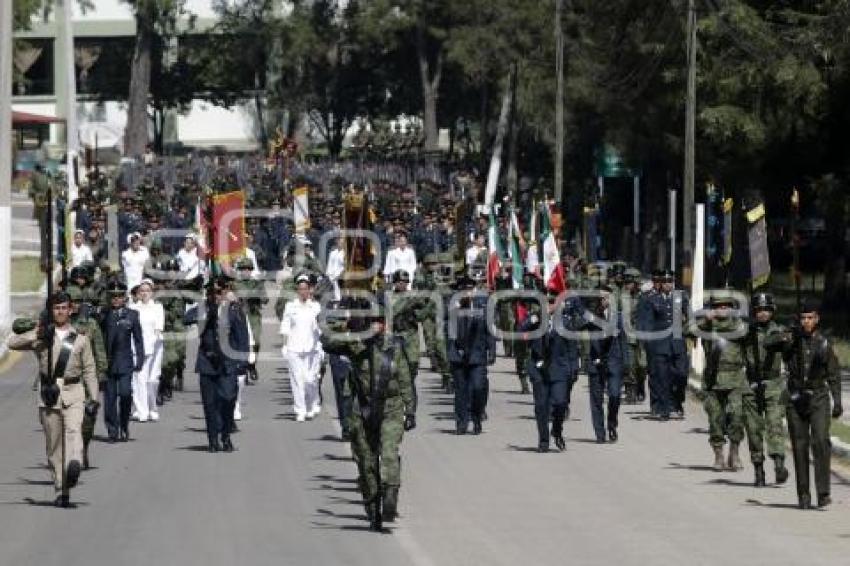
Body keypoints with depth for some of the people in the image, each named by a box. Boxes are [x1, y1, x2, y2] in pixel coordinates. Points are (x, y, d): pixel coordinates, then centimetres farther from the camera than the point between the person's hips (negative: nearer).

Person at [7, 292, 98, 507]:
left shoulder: (80, 338, 12)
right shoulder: (41, 336, 9)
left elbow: (89, 369, 13)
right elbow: (13, 343, -3)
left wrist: (94, 398, 5)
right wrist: (37, 334, -15)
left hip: (73, 394, -1)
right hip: (49, 394, 1)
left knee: (73, 430, -26)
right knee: (54, 443, 1)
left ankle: (74, 465, -50)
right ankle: (61, 491, 6)